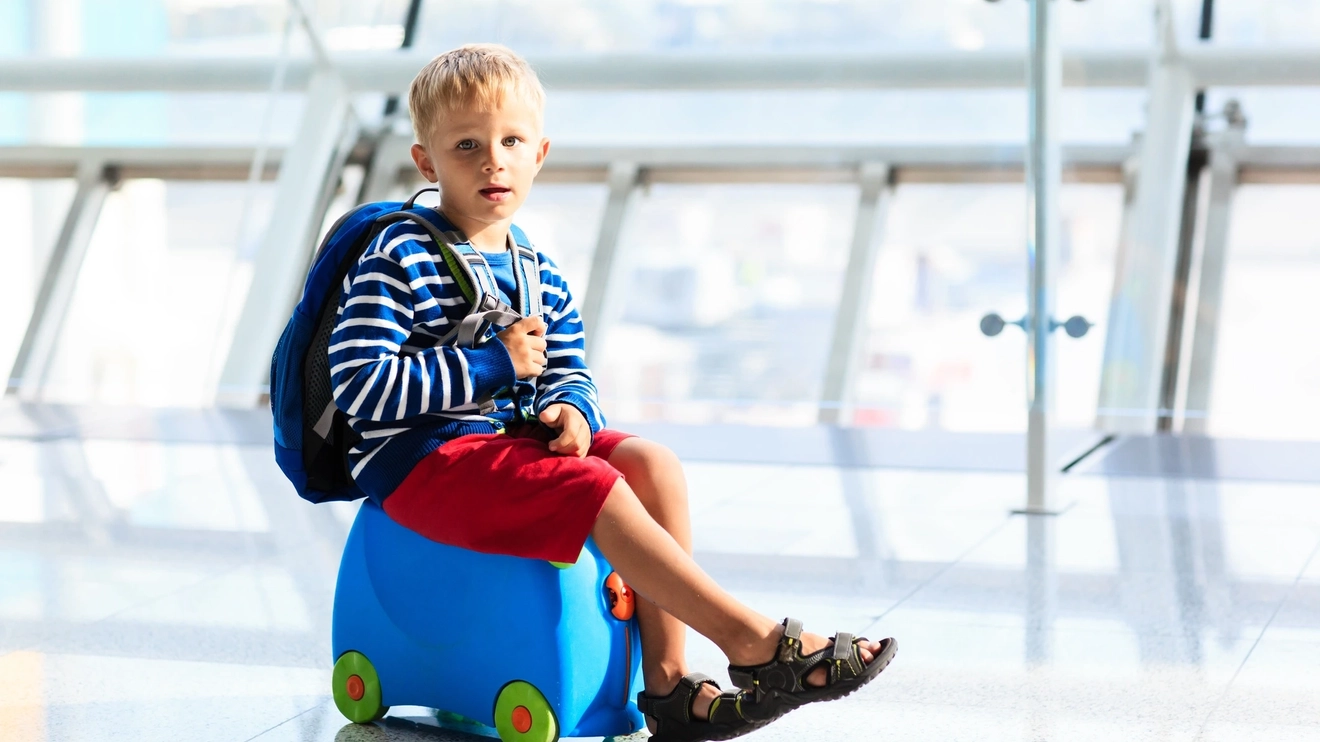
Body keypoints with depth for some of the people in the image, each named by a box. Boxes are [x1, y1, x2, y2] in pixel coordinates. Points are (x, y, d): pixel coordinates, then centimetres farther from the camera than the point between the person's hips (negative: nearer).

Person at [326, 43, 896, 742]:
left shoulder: (542, 278, 13)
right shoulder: (398, 260, -10)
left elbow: (572, 374, 14)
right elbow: (359, 387, -18)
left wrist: (570, 409, -13)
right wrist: (494, 364, -19)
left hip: (510, 439, 8)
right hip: (419, 458, -8)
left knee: (653, 463, -13)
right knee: (599, 488, -26)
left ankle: (666, 681, -14)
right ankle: (752, 642, -20)